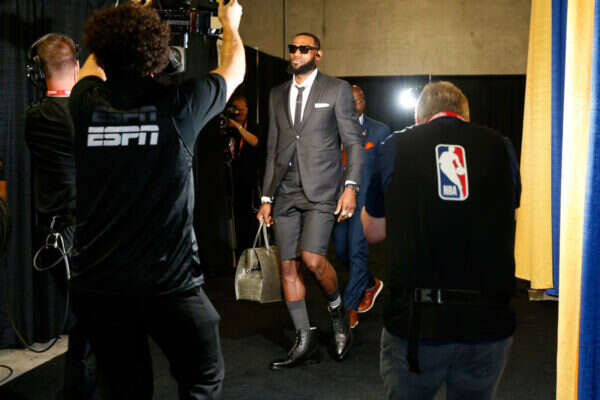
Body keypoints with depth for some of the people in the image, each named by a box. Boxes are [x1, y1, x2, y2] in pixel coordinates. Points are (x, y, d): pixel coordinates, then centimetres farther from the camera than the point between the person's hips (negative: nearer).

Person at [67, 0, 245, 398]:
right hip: (168, 280, -3)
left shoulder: (87, 104, -2)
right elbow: (234, 70, 11)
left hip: (97, 282, 4)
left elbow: (95, 61, 23)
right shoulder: (177, 105, -9)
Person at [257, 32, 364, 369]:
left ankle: (338, 312, 11)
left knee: (313, 258, -19)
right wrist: (267, 197, 14)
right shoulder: (277, 95, 17)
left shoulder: (337, 90, 4)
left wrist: (351, 187, -9)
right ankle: (305, 343, 11)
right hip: (286, 193, 5)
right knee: (288, 267, 1)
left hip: (322, 190, -5)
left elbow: (354, 142, 2)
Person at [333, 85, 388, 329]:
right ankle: (370, 284, 37)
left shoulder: (380, 131, 2)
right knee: (342, 251, 11)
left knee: (357, 251, -9)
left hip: (366, 199, -4)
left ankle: (350, 308, 0)